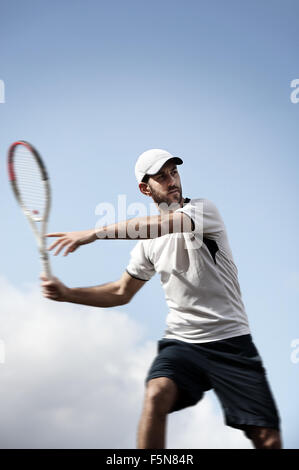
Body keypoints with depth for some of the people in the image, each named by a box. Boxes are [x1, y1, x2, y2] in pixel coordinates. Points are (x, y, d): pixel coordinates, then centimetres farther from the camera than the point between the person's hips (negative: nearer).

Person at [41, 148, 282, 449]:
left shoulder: (203, 209, -6)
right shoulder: (147, 244, 8)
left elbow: (163, 225, -27)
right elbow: (121, 293, 16)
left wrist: (96, 232, -30)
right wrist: (67, 294, 4)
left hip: (230, 341, -3)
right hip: (180, 342, 3)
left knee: (268, 439, -6)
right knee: (156, 396, -28)